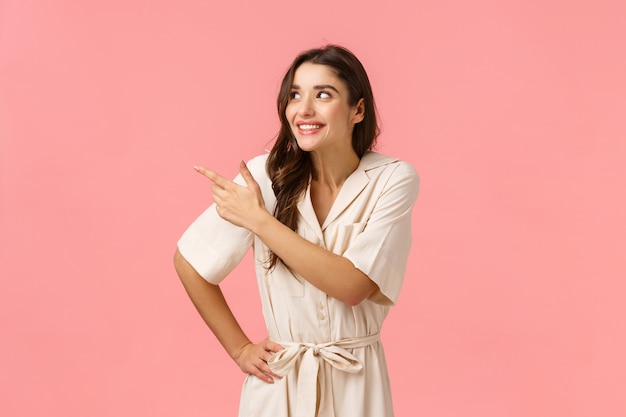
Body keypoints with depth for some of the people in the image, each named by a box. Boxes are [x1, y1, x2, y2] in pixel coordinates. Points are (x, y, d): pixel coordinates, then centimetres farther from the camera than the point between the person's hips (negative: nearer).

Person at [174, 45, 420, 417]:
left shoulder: (393, 179, -12)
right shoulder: (266, 175, -11)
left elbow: (354, 285, -22)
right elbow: (190, 262, -2)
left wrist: (258, 220, -23)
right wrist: (239, 348, 0)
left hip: (356, 385, 0)